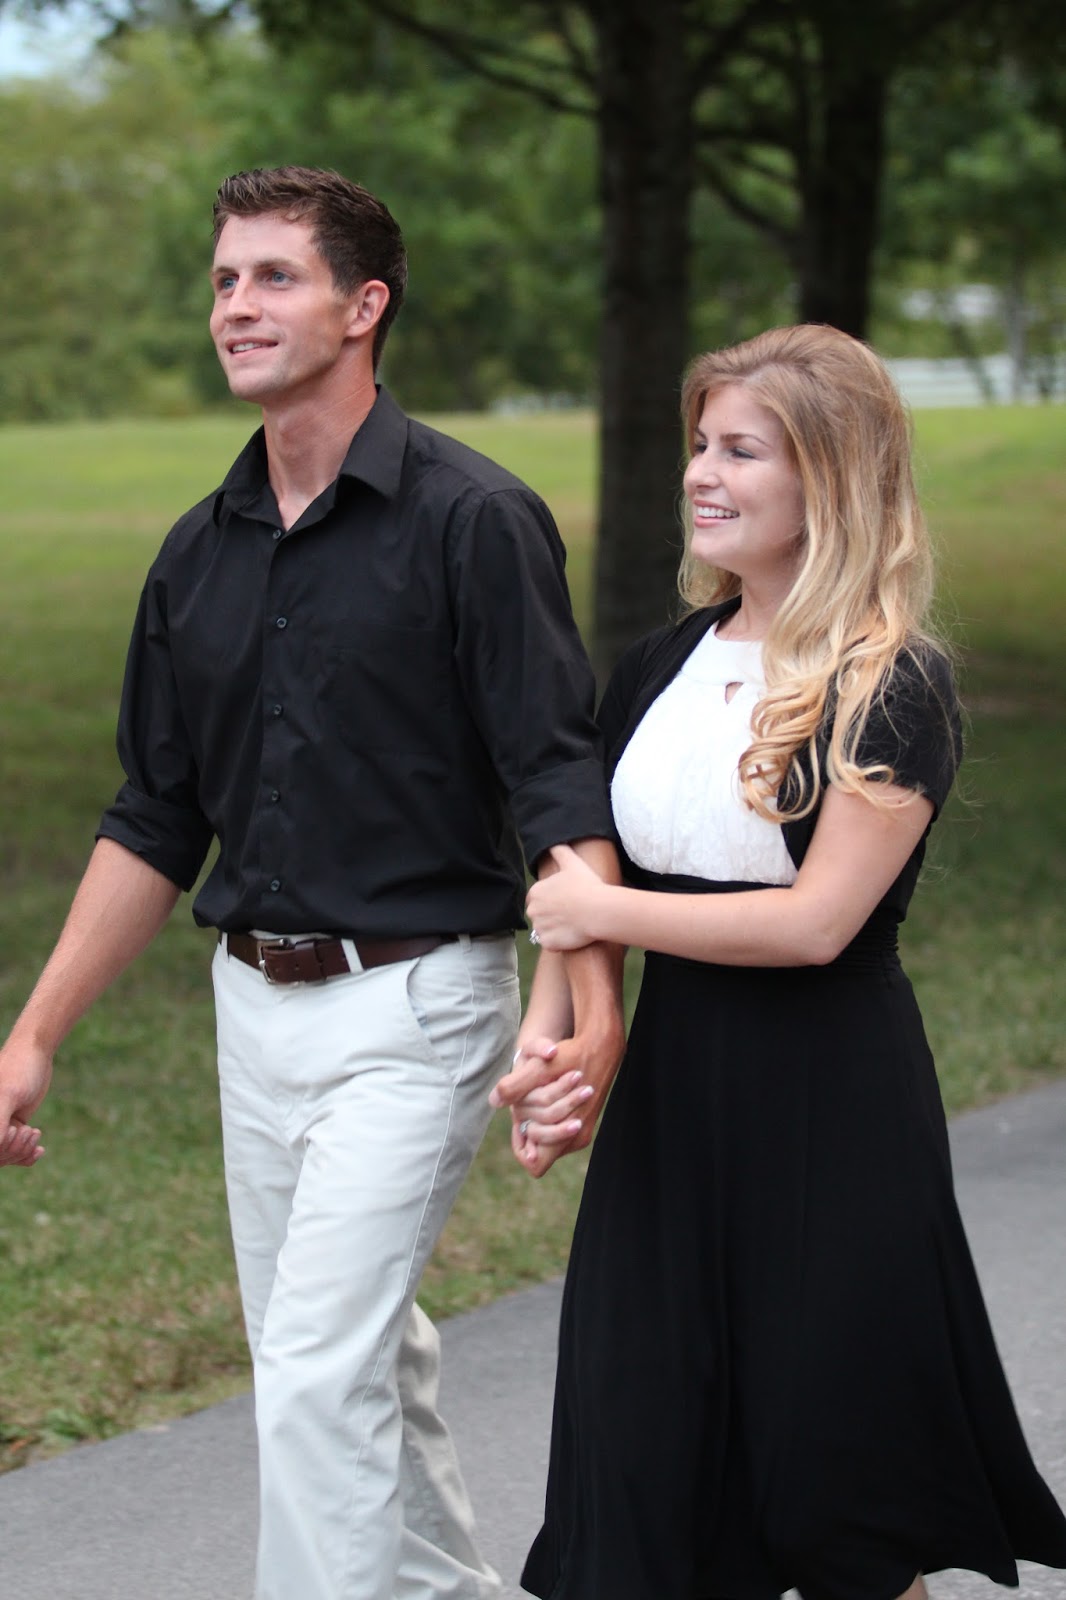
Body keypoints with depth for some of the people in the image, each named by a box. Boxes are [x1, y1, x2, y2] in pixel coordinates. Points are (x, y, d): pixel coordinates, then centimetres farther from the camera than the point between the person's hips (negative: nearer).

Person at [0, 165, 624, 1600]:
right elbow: (155, 824, 14)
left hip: (415, 1006, -7)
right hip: (259, 1000, 7)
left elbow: (560, 784, -16)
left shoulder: (472, 520, -11)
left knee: (317, 1374, -12)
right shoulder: (201, 552, 8)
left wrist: (592, 997, -31)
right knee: (362, 1357, 16)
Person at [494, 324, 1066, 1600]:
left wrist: (603, 912, -13)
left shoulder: (892, 692, -11)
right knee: (640, 1463, 5)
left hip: (830, 1115, -6)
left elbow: (819, 919, -19)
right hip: (671, 1099, 6)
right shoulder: (662, 670, 9)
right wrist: (546, 1041, 0)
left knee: (835, 1493, 5)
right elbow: (588, 886, 15)